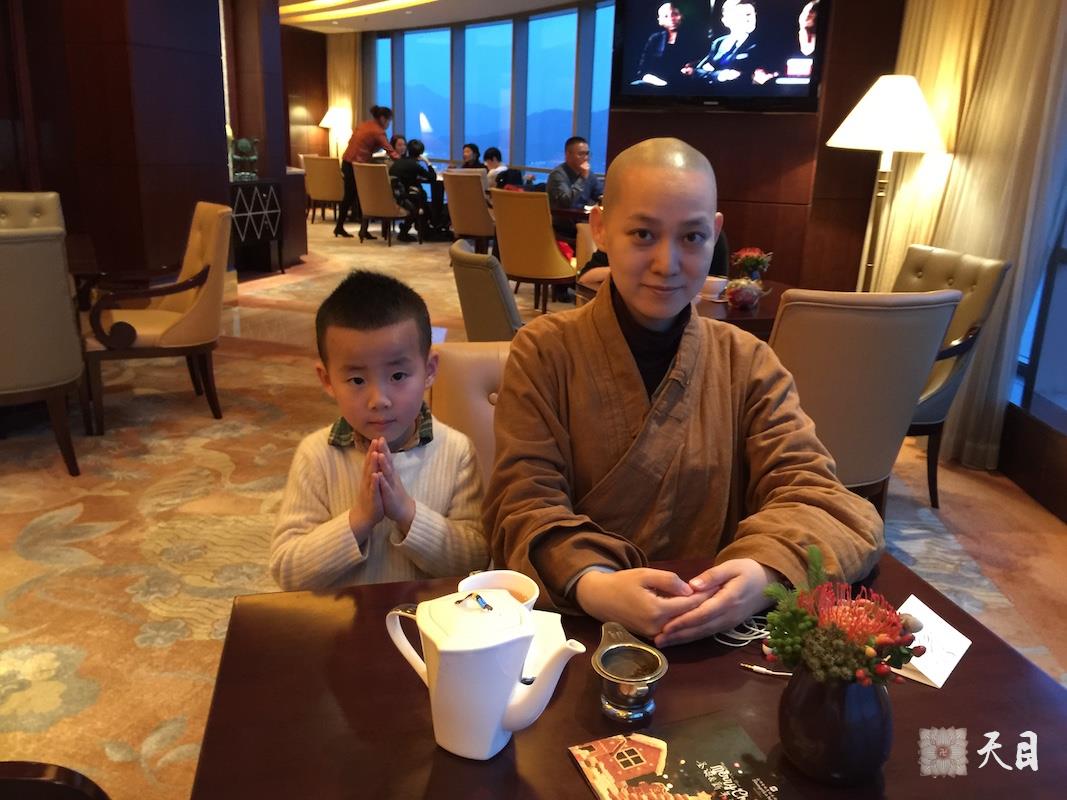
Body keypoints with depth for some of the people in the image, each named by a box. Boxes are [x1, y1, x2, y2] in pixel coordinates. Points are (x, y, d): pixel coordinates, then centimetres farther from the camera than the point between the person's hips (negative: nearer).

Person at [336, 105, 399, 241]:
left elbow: (352, 142, 19)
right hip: (358, 165, -8)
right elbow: (391, 151, -16)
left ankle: (339, 227, 26)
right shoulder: (378, 131, -11)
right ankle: (363, 230, 5)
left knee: (349, 195, 17)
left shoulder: (363, 124, 14)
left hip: (347, 162, 8)